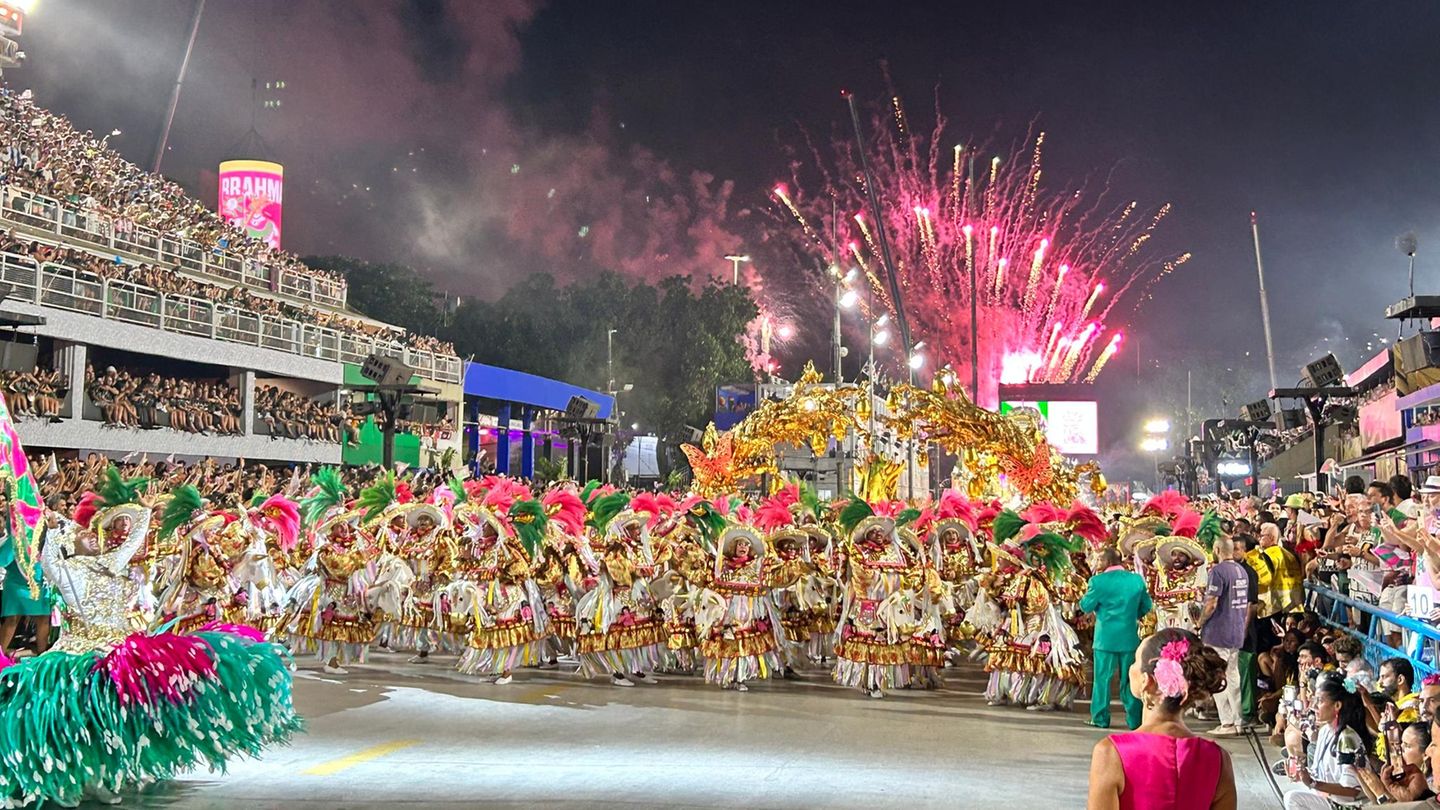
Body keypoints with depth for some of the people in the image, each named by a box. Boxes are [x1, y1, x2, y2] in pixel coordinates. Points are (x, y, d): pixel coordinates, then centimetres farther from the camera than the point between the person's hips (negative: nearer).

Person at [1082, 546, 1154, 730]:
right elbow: (1147, 606, 9)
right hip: (1129, 637, 3)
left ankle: (1100, 719, 7)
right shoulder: (1137, 579, 1)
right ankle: (1135, 719, 12)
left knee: (1103, 678, 5)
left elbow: (1086, 606, -4)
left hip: (1105, 637, -3)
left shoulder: (1098, 581, -11)